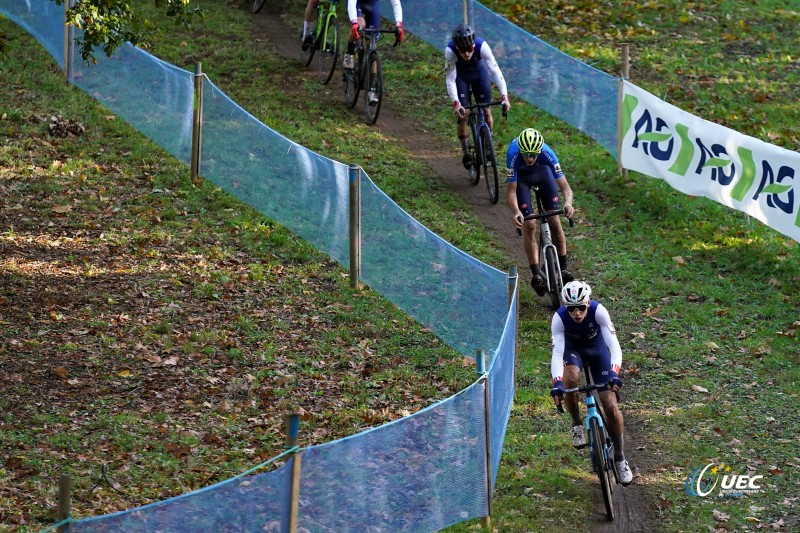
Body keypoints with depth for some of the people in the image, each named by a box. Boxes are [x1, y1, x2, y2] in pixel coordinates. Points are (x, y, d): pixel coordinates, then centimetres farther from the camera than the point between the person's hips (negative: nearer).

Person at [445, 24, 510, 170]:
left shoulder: (482, 46, -37)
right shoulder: (450, 51, -37)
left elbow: (496, 71, -37)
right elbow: (450, 79, -32)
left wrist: (504, 97, -45)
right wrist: (456, 103, -43)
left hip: (479, 72, 1)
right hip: (460, 74, -1)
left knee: (486, 112, -4)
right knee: (462, 114, -10)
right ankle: (465, 152, 6)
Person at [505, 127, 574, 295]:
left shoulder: (547, 153, -36)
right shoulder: (513, 154, -39)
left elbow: (565, 187, -33)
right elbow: (511, 190, -34)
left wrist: (568, 203, -53)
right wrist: (516, 212, -51)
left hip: (543, 171, 1)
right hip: (521, 176, -1)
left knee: (555, 221, -8)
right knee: (529, 225, -12)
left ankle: (563, 268, 5)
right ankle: (536, 275, -7)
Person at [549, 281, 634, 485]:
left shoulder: (598, 311, -34)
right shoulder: (560, 317, -32)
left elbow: (614, 345, -37)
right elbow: (557, 352, -37)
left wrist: (614, 373, -54)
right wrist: (557, 383, -52)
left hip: (597, 348, 0)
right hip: (572, 348, 0)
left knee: (611, 407, -8)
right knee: (571, 378, -36)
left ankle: (620, 458, 12)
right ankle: (577, 425, -8)